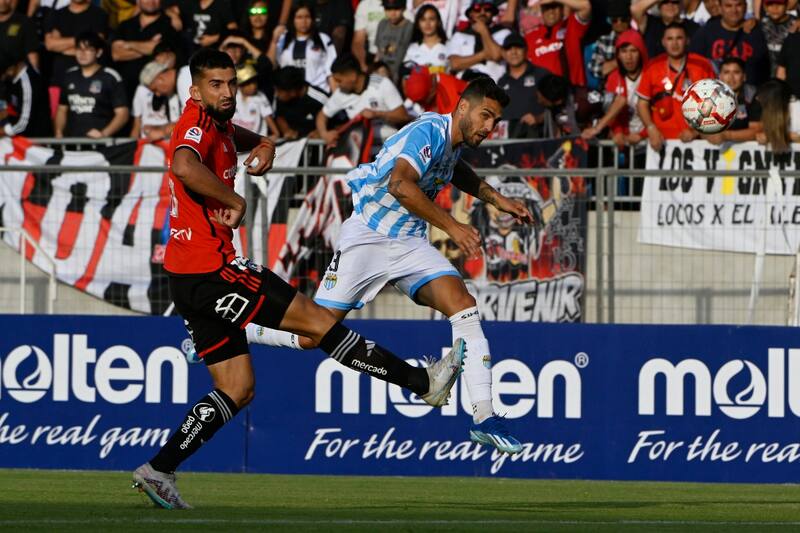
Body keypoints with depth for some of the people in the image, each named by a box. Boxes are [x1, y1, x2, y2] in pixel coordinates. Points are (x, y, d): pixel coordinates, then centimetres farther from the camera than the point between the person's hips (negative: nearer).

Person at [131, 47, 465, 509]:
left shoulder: (218, 125, 15)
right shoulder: (196, 124, -14)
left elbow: (238, 137, 40)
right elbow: (184, 167, -38)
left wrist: (263, 146, 15)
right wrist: (235, 202, -26)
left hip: (195, 279, 11)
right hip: (209, 268, -11)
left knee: (238, 389, 11)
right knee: (316, 318, -5)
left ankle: (159, 470, 8)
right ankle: (422, 382, 0)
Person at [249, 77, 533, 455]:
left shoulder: (453, 140, 8)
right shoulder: (428, 132, -20)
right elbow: (400, 185, -39)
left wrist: (496, 199, 26)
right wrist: (452, 227, -40)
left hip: (410, 245, 7)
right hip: (367, 237, -7)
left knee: (463, 307, -16)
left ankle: (484, 417, -18)